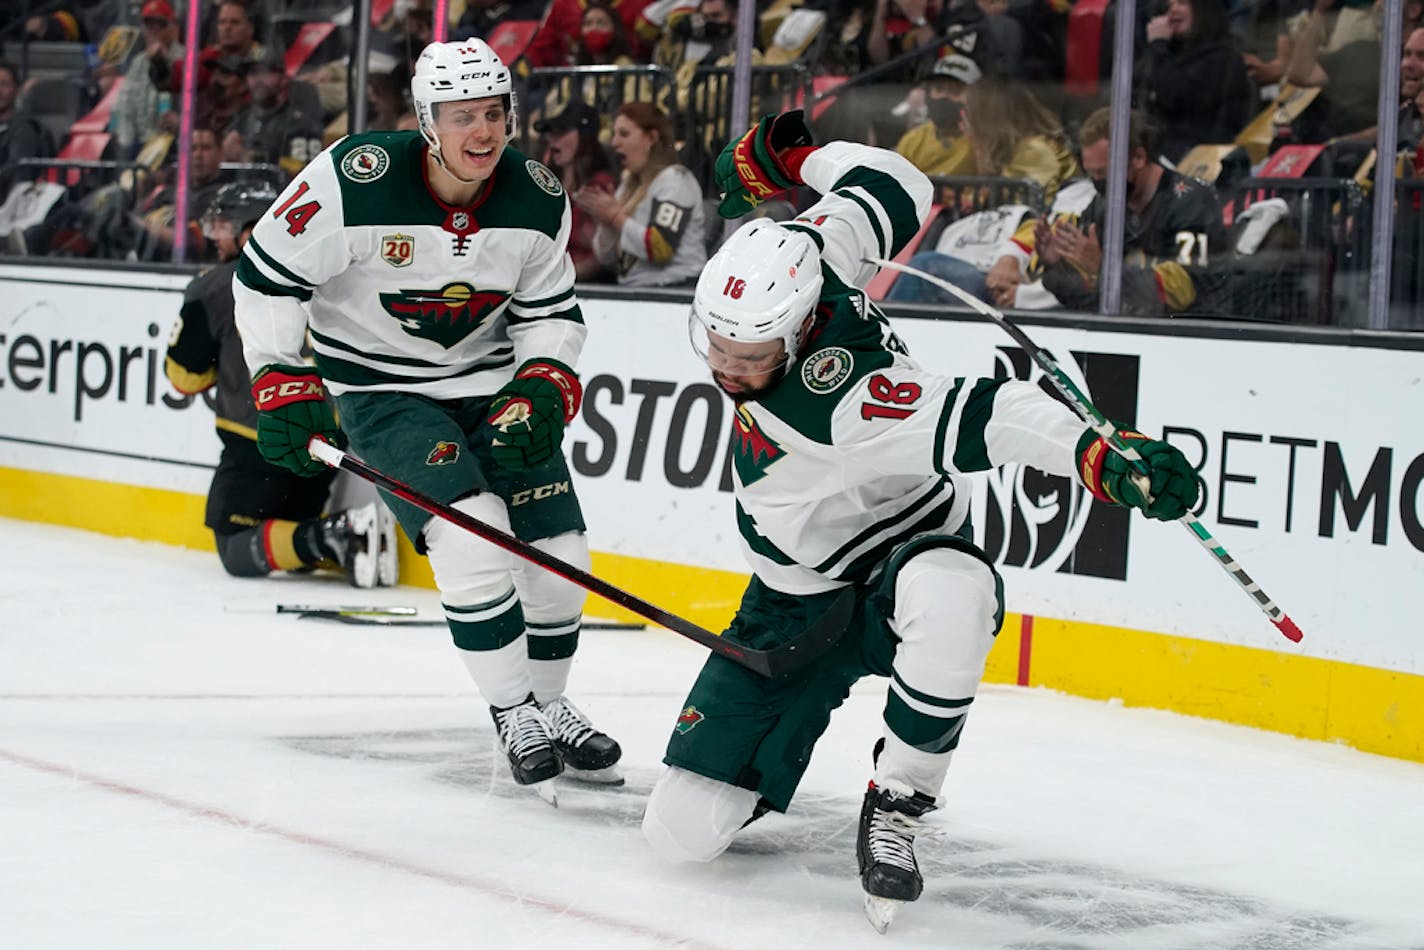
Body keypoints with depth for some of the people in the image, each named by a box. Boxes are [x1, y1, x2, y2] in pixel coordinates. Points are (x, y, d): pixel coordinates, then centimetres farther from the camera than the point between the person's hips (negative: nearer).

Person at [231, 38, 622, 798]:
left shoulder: (538, 200, -10)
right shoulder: (354, 181, -23)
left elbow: (551, 310, 3)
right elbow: (266, 274, -13)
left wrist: (541, 394, -12)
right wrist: (282, 386, -14)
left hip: (495, 384, 5)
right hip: (381, 389, -5)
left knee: (558, 551, 1)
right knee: (472, 533, -24)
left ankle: (547, 706, 26)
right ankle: (513, 712, -6)